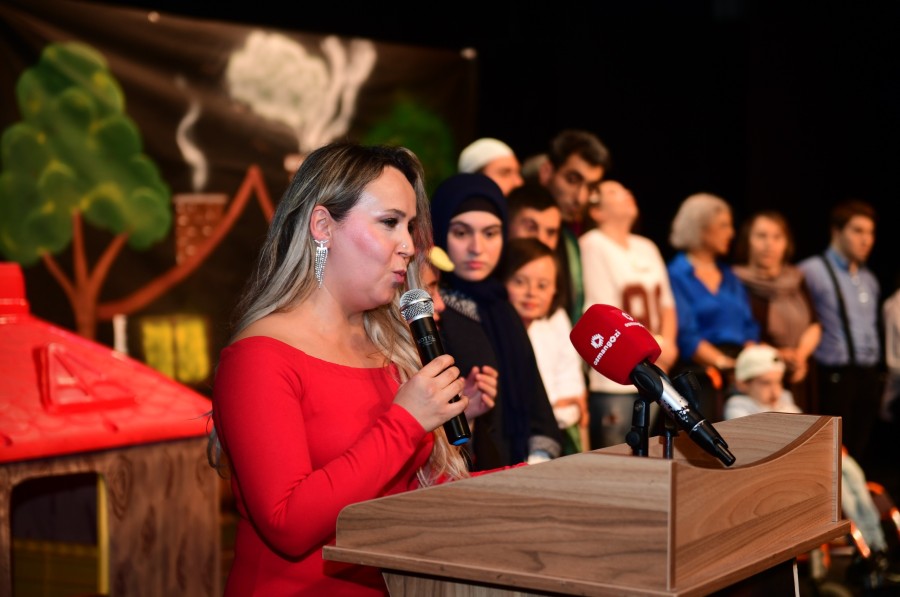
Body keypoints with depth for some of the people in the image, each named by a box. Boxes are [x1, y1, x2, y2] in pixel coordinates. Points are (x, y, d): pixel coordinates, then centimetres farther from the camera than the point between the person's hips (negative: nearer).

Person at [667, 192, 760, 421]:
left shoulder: (729, 276, 20)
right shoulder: (677, 275, -3)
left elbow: (749, 327, 16)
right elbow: (685, 335, -12)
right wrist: (723, 362, -17)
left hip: (740, 376, 6)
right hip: (699, 374, -6)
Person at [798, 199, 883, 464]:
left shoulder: (869, 279, 17)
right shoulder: (812, 271, -9)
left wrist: (878, 373, 20)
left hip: (869, 376, 7)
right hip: (835, 376, -7)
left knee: (858, 452, 10)